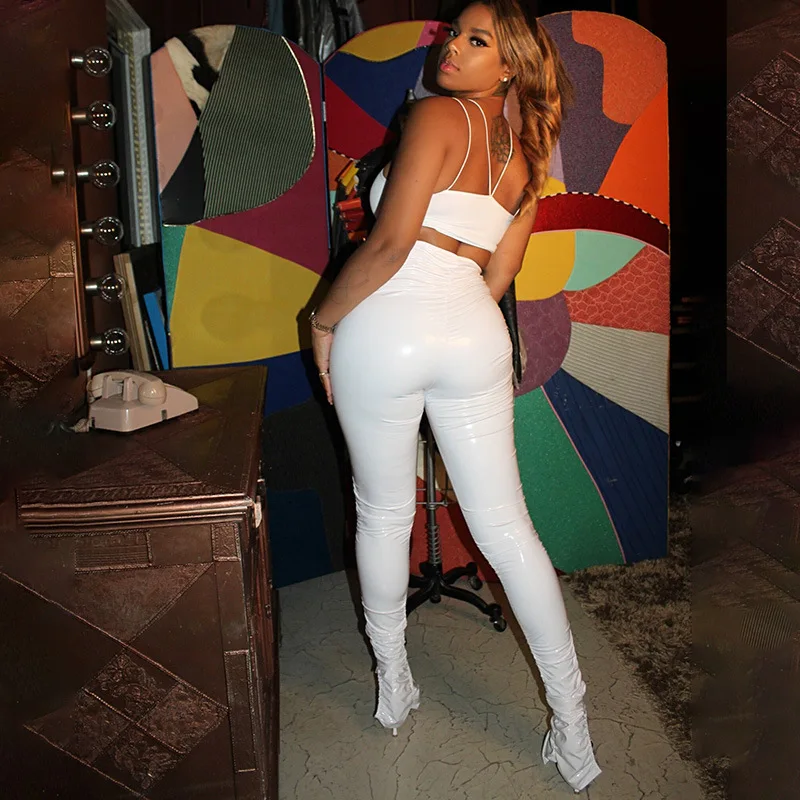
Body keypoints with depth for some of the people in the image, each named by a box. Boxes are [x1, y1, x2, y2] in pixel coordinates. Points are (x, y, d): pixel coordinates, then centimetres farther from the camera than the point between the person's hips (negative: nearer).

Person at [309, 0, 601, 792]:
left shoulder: (438, 116, -6)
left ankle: (393, 684, 31)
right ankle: (572, 728, 14)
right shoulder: (525, 158, 14)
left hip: (386, 330, -5)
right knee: (505, 525, 9)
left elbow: (390, 244, -16)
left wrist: (324, 318, -4)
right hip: (474, 335, 6)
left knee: (383, 513, 14)